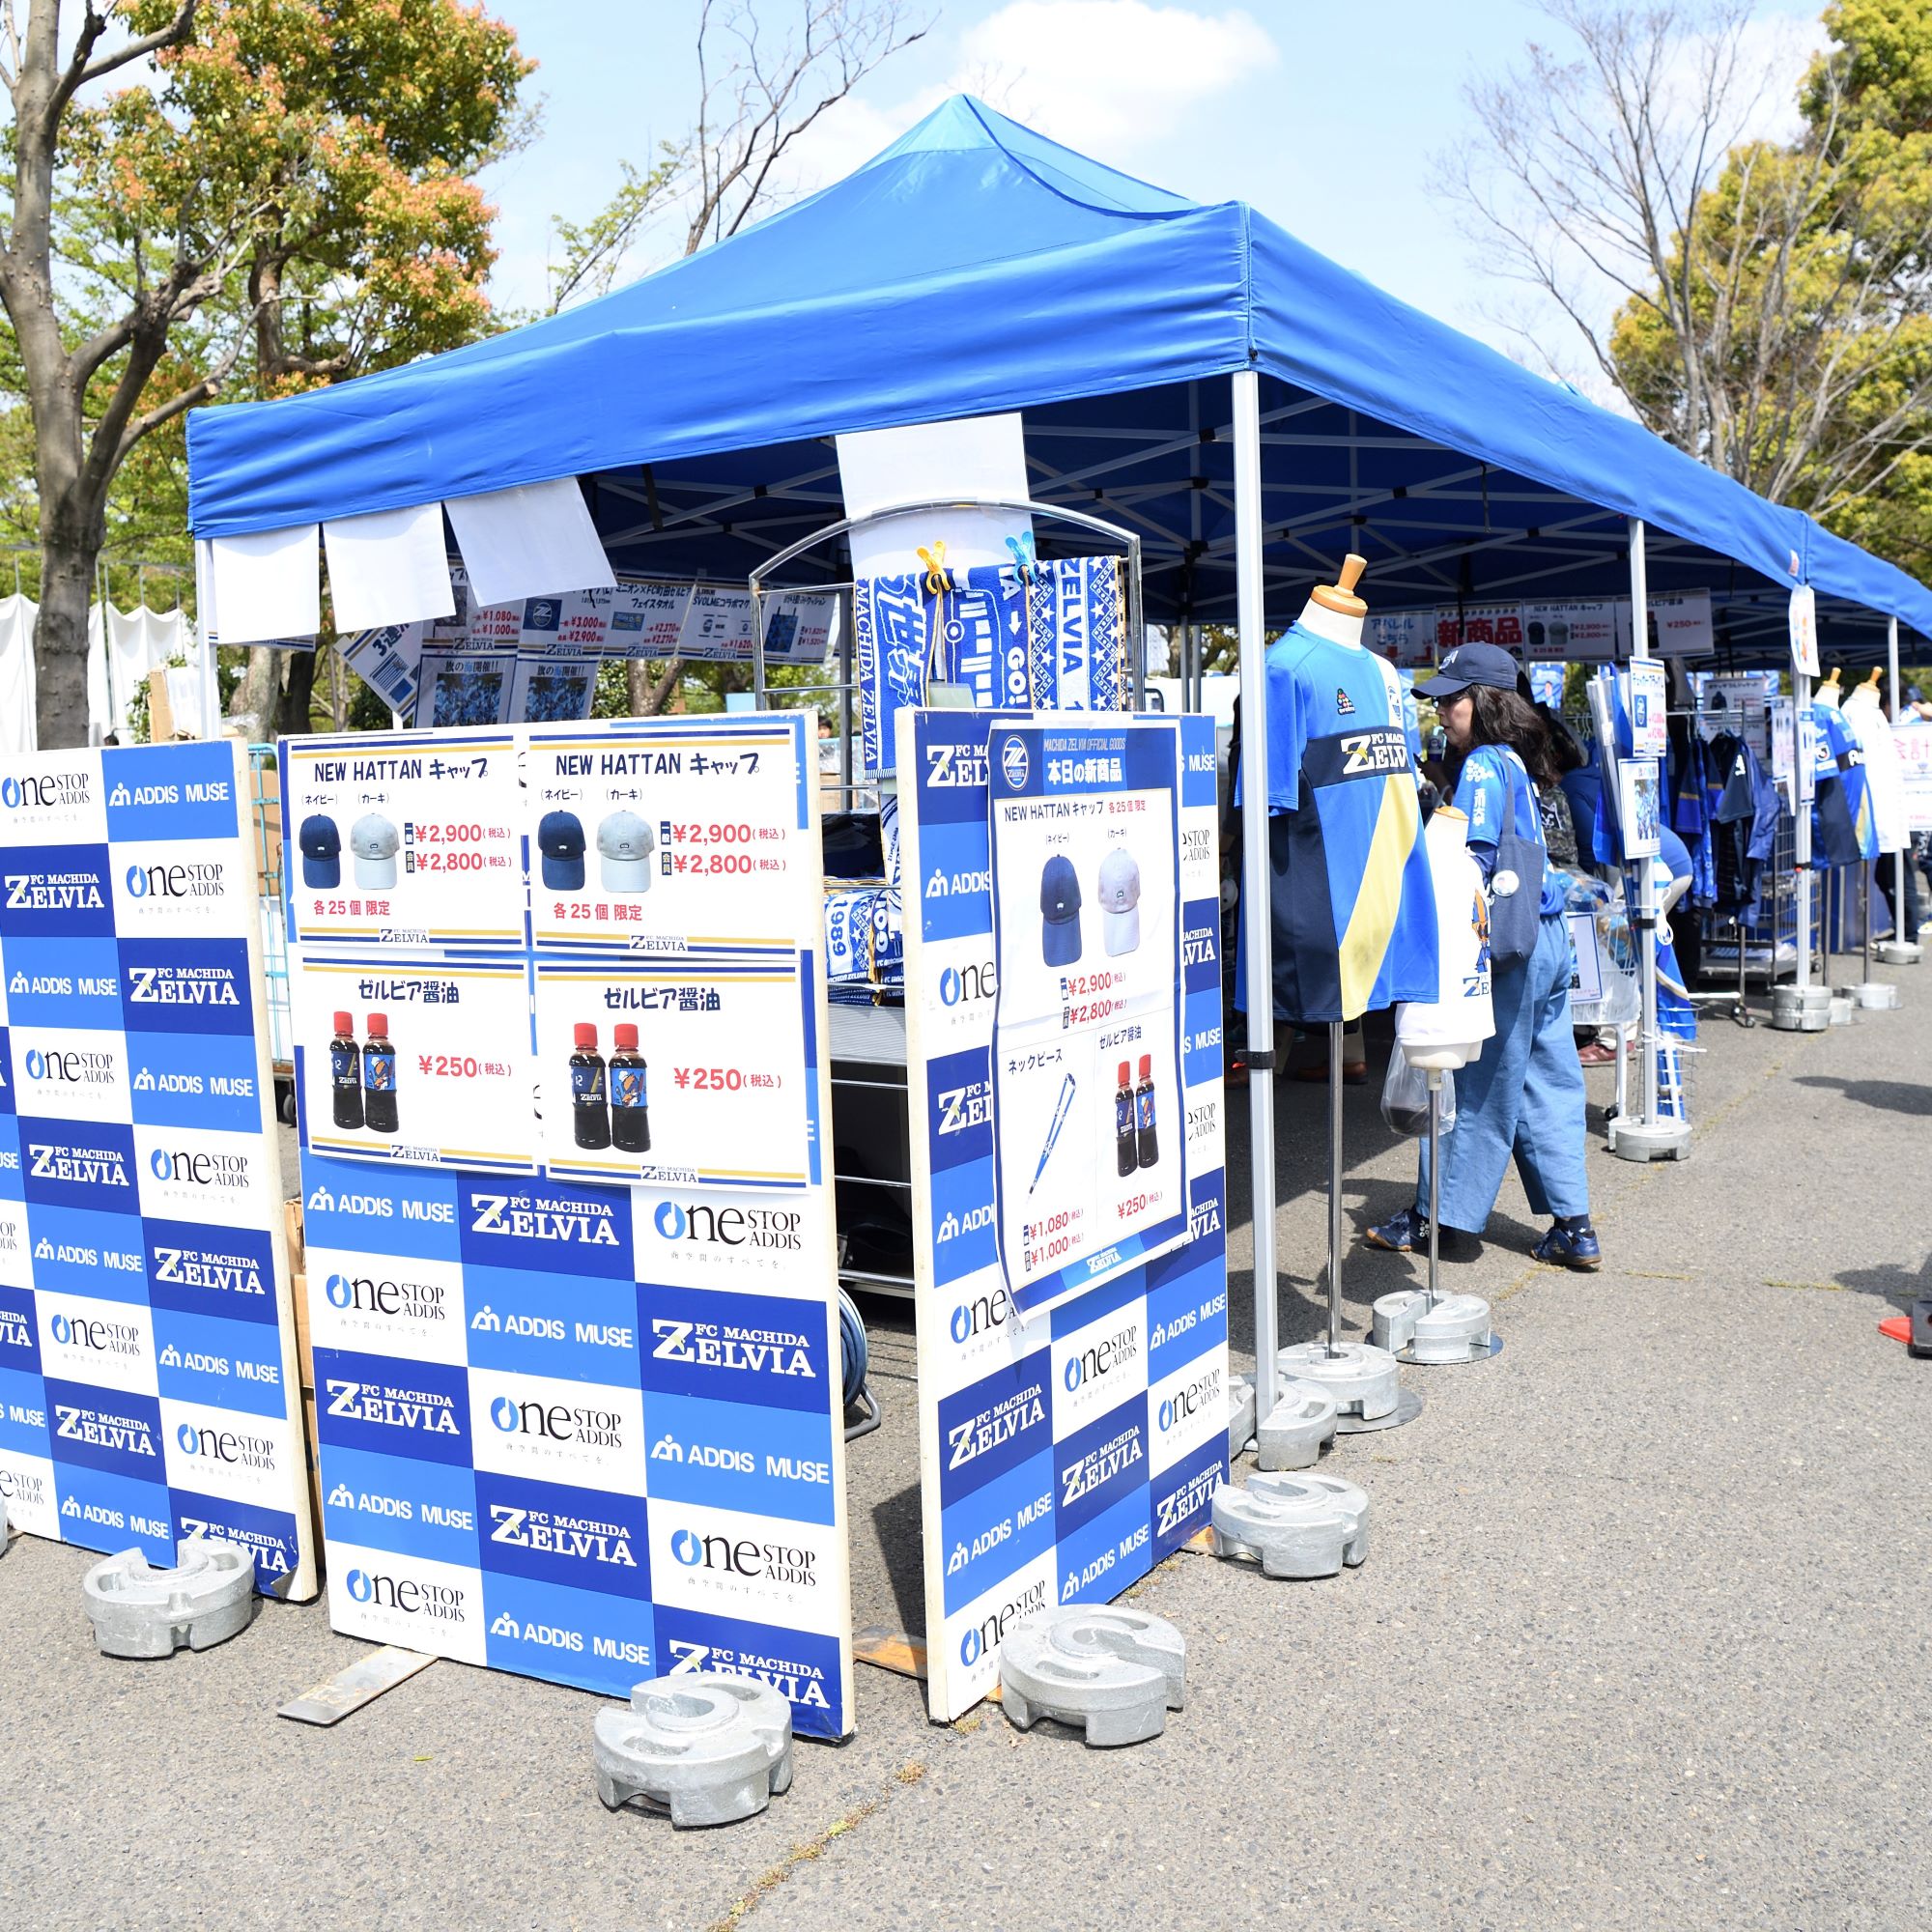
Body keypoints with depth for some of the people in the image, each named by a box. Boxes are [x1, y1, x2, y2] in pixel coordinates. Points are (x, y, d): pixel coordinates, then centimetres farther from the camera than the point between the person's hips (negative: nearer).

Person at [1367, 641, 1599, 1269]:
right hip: (1548, 935, 9)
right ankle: (1574, 1227, 12)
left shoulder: (1482, 765, -12)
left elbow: (1475, 862, -17)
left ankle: (1439, 1216, 11)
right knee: (1547, 1081, 10)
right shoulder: (1515, 762, 15)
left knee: (1475, 1081, 0)